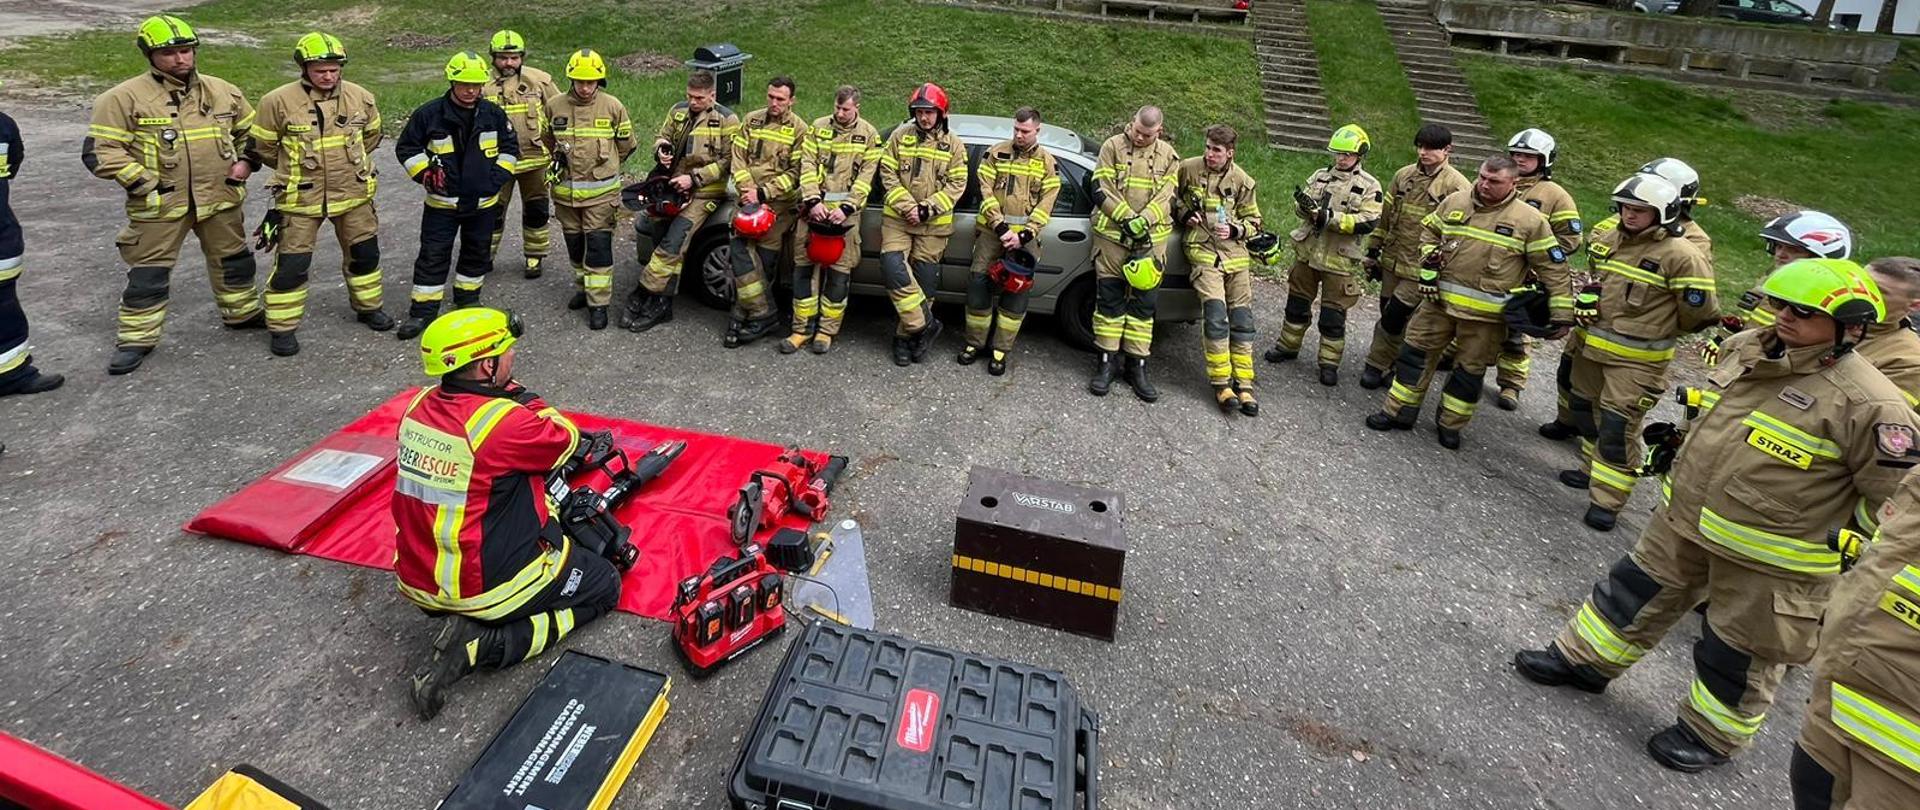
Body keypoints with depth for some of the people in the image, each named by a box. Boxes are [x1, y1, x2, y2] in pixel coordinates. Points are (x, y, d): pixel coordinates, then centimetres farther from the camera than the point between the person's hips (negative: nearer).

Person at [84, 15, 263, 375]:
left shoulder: (223, 91, 4)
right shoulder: (125, 98, -10)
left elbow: (252, 131, 19)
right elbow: (99, 151, -10)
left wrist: (246, 161, 3)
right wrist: (144, 183, -16)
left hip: (220, 197, 4)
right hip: (160, 204, -3)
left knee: (233, 259, 18)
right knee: (148, 272, 1)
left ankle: (242, 313, 39)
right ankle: (136, 338, 12)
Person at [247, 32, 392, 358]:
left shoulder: (361, 98, -1)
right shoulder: (278, 101, -11)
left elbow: (372, 135, 17)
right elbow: (263, 146, 2)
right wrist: (295, 169, 11)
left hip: (353, 194, 3)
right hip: (300, 198, -3)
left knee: (364, 253, 15)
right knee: (291, 264, 1)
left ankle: (368, 307, 36)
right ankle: (282, 327, 13)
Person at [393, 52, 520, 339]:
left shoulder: (494, 114, 0)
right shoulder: (429, 114, -7)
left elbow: (510, 147, 9)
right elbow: (406, 148, 2)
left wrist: (498, 177, -2)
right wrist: (425, 175, -10)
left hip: (483, 201, 2)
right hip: (442, 201, -2)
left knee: (477, 252, 14)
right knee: (433, 255, 0)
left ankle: (468, 299, 33)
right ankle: (422, 311, 8)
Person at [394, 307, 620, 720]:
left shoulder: (420, 405, -3)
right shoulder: (504, 422, -26)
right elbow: (567, 439, -7)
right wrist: (515, 390, -1)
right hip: (483, 589, -8)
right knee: (605, 584, 11)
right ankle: (480, 643, -4)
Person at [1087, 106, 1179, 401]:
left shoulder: (1168, 155, 10)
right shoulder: (1113, 147, 3)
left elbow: (1166, 197, 1)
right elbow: (1101, 190, -5)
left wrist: (1143, 221, -17)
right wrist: (1127, 219, -15)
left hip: (1152, 239, 2)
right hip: (1112, 235, -2)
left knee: (1145, 303, 4)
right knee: (1109, 299, 1)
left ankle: (1137, 364, 12)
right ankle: (1107, 362, 11)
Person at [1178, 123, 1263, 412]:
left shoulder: (1242, 181, 6)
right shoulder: (1188, 169, 1)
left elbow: (1253, 221, 15)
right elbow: (1169, 195, 17)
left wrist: (1234, 230, -6)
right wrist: (1184, 214, -1)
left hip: (1235, 251, 3)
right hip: (1203, 250, -3)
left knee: (1242, 318, 1)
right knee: (1216, 315, -16)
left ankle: (1243, 384, 8)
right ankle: (1221, 383, -8)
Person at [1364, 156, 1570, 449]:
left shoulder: (1531, 220, -7)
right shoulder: (1454, 202, 3)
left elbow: (1553, 268, -4)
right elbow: (1430, 231, 20)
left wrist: (1561, 314, -6)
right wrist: (1429, 256, -1)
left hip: (1485, 313, -3)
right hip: (1439, 300, 3)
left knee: (1470, 370, 8)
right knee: (1415, 353, 5)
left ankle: (1451, 424, 23)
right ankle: (1399, 412, 17)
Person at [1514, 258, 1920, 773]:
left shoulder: (1870, 404, -21)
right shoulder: (1745, 348, -1)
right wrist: (1680, 440, 23)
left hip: (1766, 560, -6)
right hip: (1684, 520, 6)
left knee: (1737, 653, 13)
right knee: (1634, 594, 17)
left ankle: (1711, 734, 34)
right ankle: (1584, 660, 35)